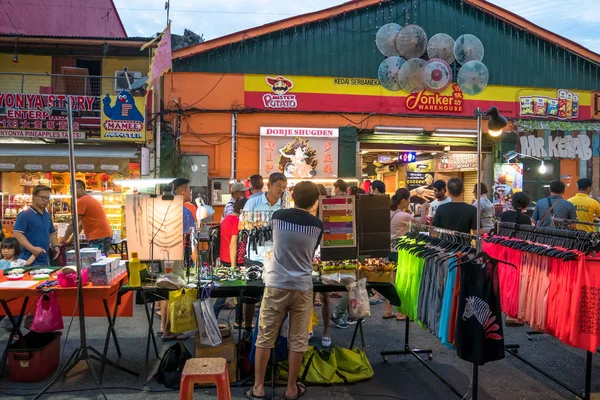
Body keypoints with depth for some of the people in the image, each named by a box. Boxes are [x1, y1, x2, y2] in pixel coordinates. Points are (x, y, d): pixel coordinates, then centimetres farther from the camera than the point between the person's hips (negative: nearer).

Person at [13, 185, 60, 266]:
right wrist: (32, 248, -28)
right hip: (29, 260, -8)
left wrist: (56, 246, 7)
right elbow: (17, 234, -19)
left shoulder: (47, 215, 14)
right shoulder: (24, 215, -10)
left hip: (45, 260, 8)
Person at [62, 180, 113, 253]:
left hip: (99, 238, -10)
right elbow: (81, 225, 22)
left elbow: (73, 225, -7)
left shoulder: (81, 201, -10)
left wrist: (64, 240, 3)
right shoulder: (89, 199, 20)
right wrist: (71, 240, 21)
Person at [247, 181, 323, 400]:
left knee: (265, 338, 9)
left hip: (276, 285, 0)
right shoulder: (317, 225, -1)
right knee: (297, 341, 10)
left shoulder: (278, 216, -1)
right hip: (302, 288, 0)